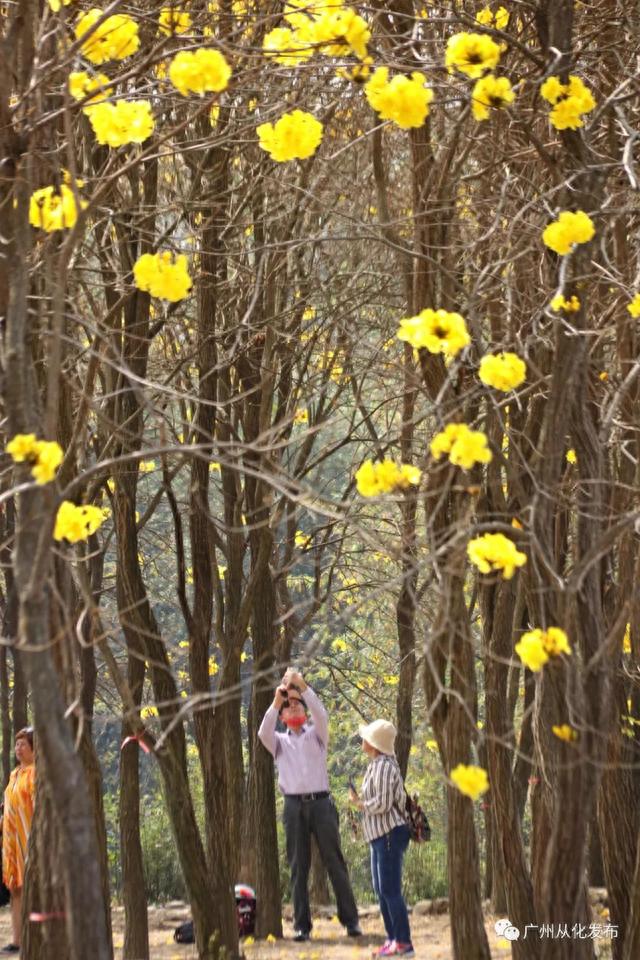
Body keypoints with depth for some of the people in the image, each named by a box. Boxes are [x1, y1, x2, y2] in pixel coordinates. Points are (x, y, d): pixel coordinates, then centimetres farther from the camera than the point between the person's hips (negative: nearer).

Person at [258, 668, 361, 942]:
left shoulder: (316, 735, 13)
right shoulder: (279, 741, 15)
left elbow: (321, 714, -7)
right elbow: (263, 732, -6)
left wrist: (302, 686, -17)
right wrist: (275, 702, -16)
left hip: (321, 802, -1)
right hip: (294, 805, 1)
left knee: (335, 862, -2)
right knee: (298, 866, 1)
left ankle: (350, 919, -1)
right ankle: (301, 925, 1)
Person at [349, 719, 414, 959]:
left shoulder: (384, 767, -16)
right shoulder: (375, 766, 16)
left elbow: (382, 804, -21)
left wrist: (358, 802, -8)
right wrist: (361, 801, 9)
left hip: (390, 834, -11)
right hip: (380, 836, 11)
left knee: (390, 889, -10)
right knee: (381, 890, 13)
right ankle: (392, 939, 19)